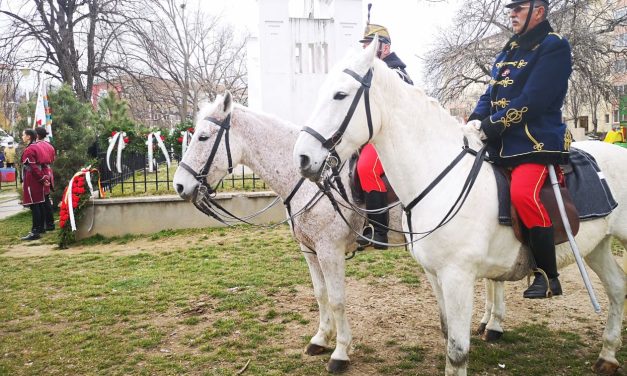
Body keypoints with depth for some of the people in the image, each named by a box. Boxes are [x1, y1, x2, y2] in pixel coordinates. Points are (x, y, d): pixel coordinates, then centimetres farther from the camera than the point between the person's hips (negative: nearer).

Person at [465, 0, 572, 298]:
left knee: (522, 194, -30)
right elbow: (490, 95, 16)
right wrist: (474, 122, -4)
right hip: (500, 142, 9)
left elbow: (531, 102, -16)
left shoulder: (554, 47, -5)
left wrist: (487, 127, -19)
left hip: (536, 141, -9)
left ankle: (548, 275, -13)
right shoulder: (508, 50, 20)